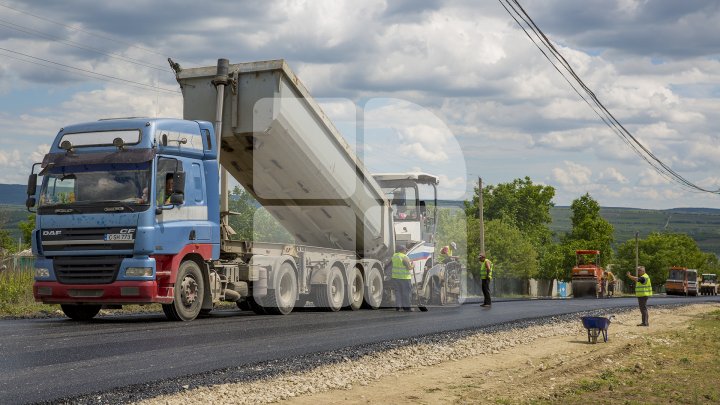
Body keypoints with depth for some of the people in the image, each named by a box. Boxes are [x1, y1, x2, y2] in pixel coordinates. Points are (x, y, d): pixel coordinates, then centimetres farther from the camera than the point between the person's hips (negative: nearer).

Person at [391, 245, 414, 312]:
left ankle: (397, 306, 11)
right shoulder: (405, 257, -15)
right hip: (404, 277, -7)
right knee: (406, 292, 0)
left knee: (398, 291, 12)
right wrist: (412, 264, 4)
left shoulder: (394, 256, 6)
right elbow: (409, 268, -15)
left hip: (395, 276, 7)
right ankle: (406, 307, 1)